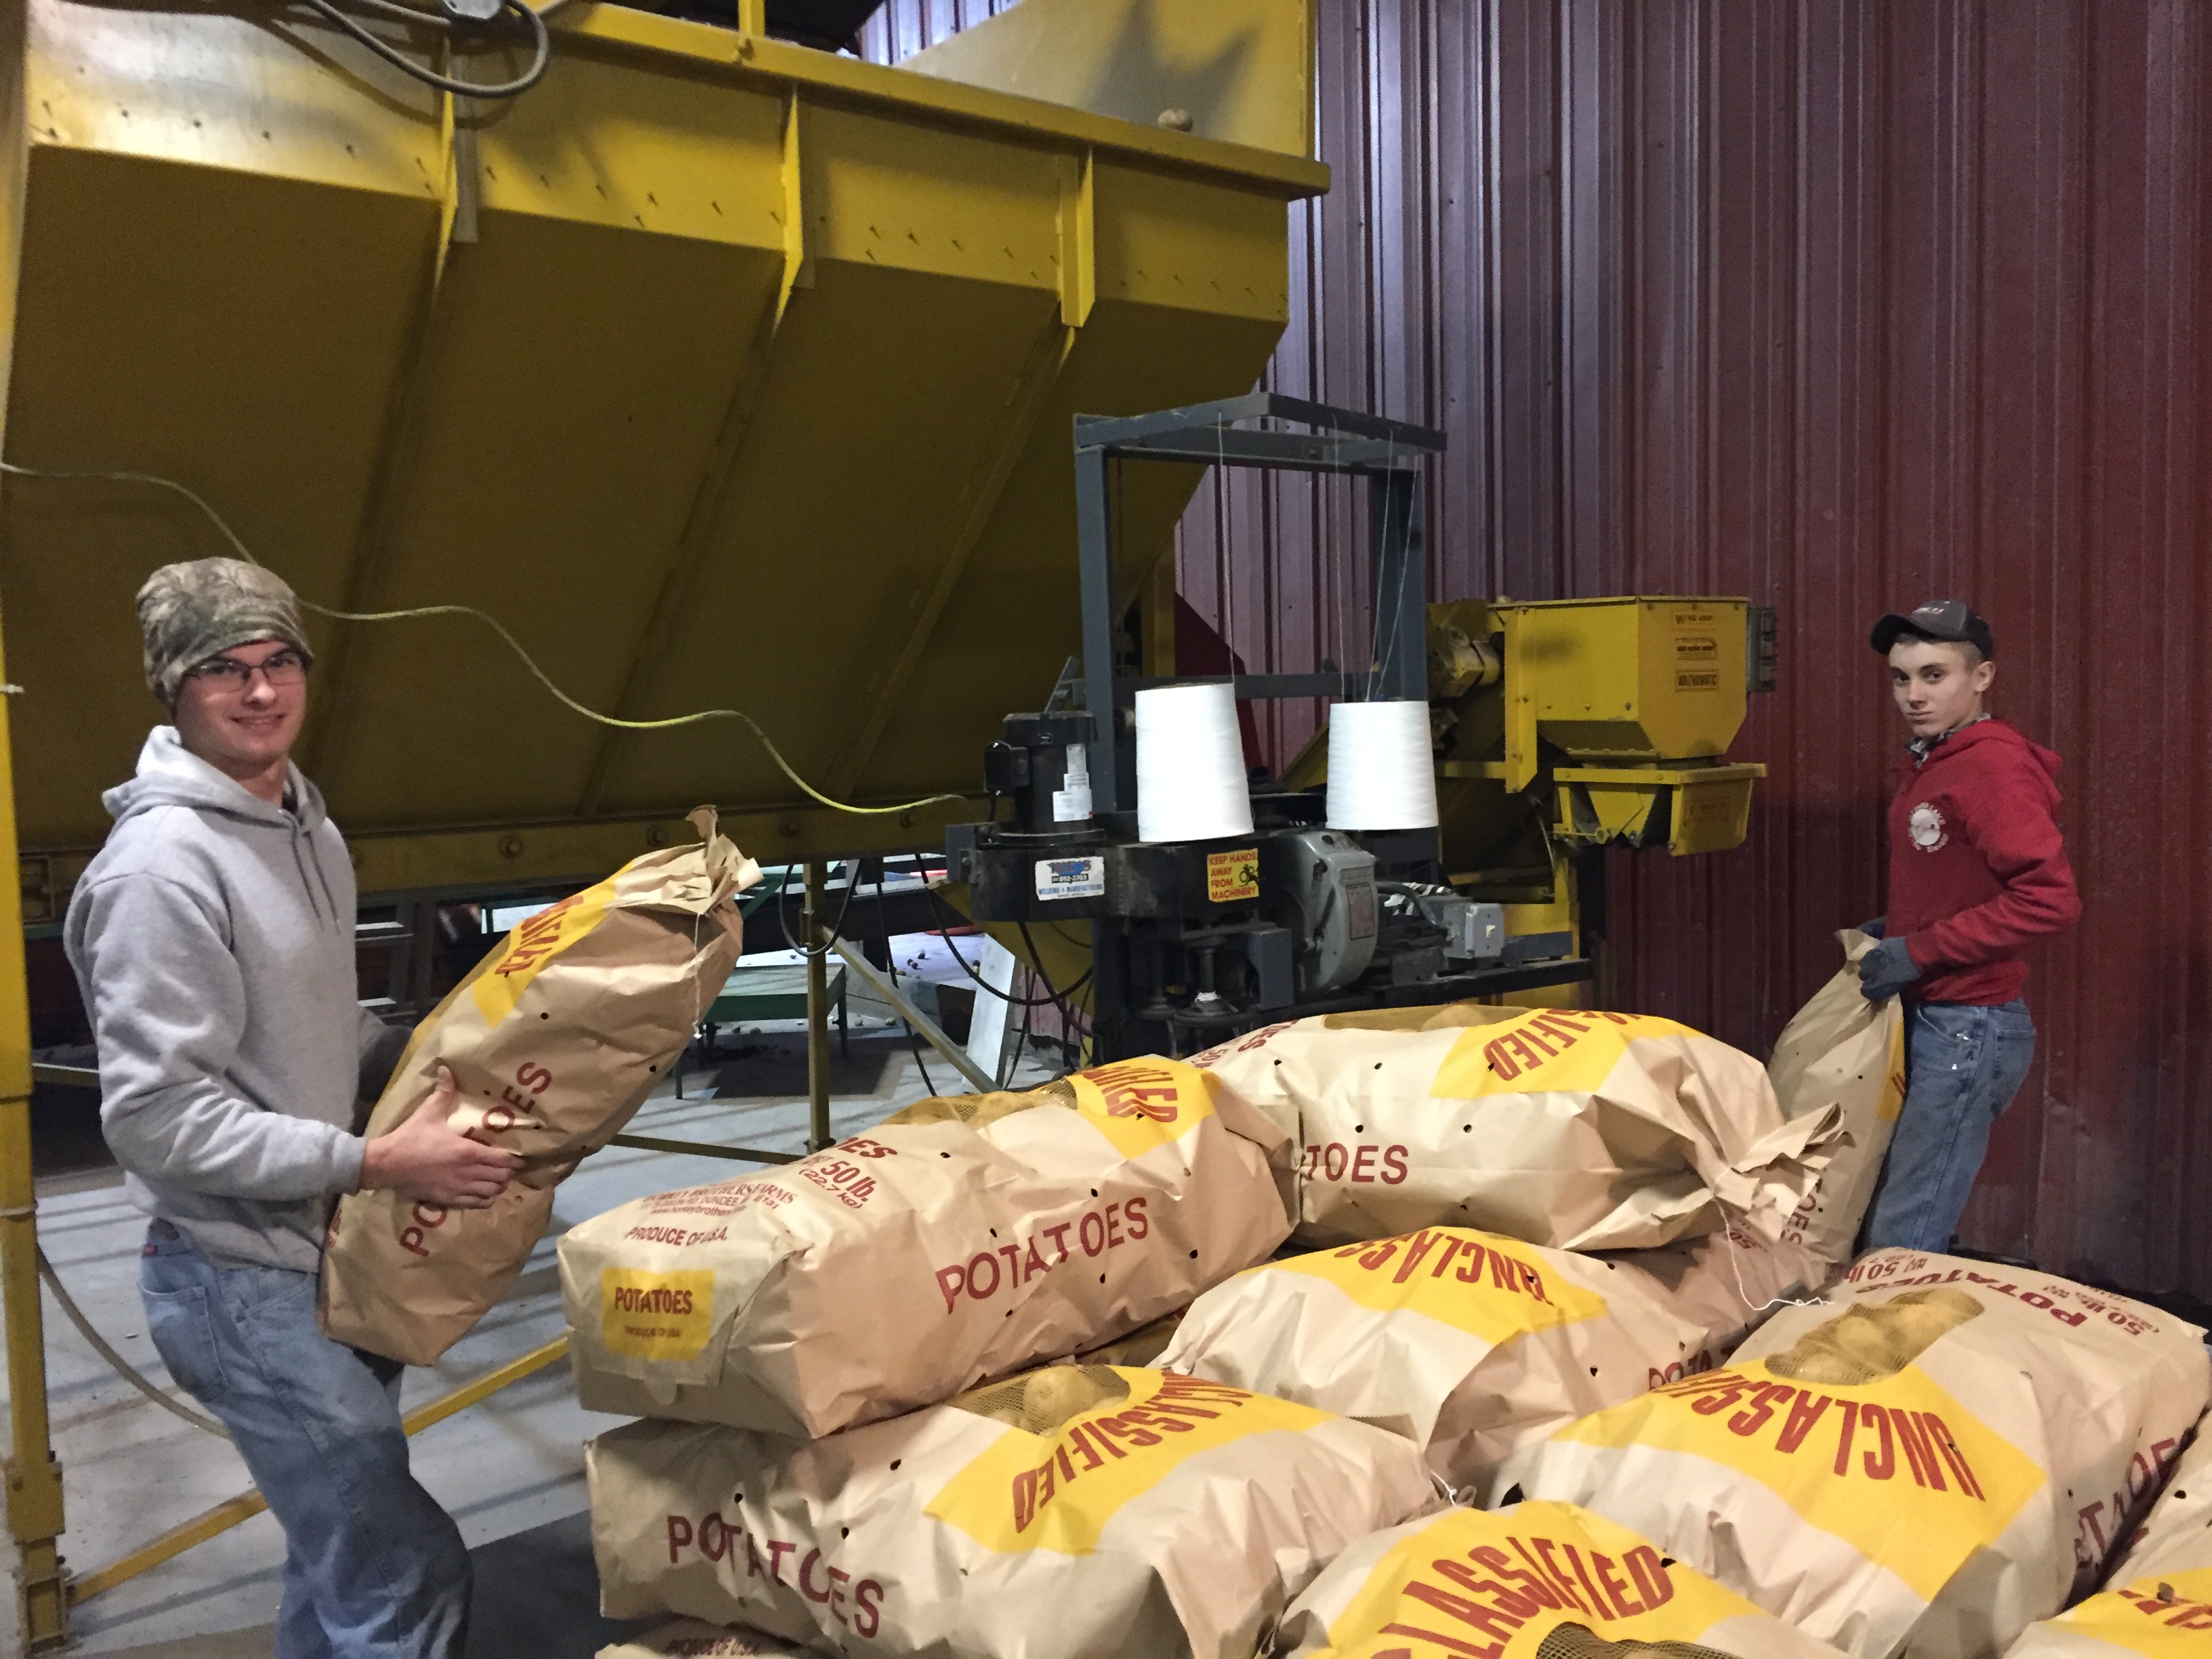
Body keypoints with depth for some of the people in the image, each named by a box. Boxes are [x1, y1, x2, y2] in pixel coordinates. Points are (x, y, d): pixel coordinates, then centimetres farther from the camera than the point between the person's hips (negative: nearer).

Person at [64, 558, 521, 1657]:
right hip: (245, 1284, -9)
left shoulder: (308, 827, 9)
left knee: (341, 1548, 21)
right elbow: (159, 1119, -22)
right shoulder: (161, 863, -20)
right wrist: (377, 1163, -23)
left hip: (338, 1256, 9)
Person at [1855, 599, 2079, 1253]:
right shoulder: (1928, 763, 12)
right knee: (1885, 1228, 14)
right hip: (1926, 1019, 9)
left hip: (1969, 1026, -9)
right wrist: (1893, 929, 7)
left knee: (1902, 1249, -7)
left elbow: (2050, 899, -23)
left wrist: (1918, 952, -19)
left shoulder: (1993, 765, -15)